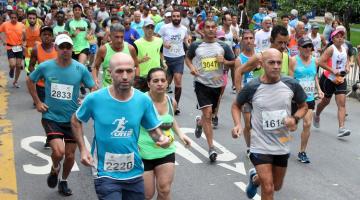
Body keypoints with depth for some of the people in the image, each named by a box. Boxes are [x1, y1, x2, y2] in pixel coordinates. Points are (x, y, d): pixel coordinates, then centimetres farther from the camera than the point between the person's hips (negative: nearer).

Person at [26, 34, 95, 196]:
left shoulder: (80, 69, -9)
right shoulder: (45, 67, -9)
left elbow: (93, 89, 2)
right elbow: (30, 81, 9)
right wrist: (37, 102, 2)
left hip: (72, 118, 2)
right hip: (51, 117, -2)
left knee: (70, 155, 11)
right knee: (58, 152, -20)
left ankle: (63, 182, 39)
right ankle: (55, 169, 16)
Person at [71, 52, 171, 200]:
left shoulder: (143, 100, -7)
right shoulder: (94, 99, -12)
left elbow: (153, 129, 5)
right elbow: (76, 121, 6)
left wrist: (161, 138, -17)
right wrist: (82, 149, -4)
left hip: (134, 173, 4)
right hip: (105, 174, -3)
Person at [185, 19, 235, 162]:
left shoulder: (223, 47, 2)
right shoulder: (195, 46, 0)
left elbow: (234, 63, 6)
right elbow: (188, 58, 17)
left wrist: (224, 61, -15)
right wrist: (191, 67, -4)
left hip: (217, 85, 3)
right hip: (201, 83, -3)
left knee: (209, 115, 17)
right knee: (208, 114, -15)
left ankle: (199, 122, 54)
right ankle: (211, 148, -12)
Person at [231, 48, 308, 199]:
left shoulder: (292, 85, -9)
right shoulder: (252, 88, -14)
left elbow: (303, 106, 7)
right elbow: (236, 106, 4)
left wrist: (295, 118, -14)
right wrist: (237, 124, -13)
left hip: (282, 146, 4)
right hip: (260, 146, -4)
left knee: (277, 187, 22)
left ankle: (255, 178, 53)